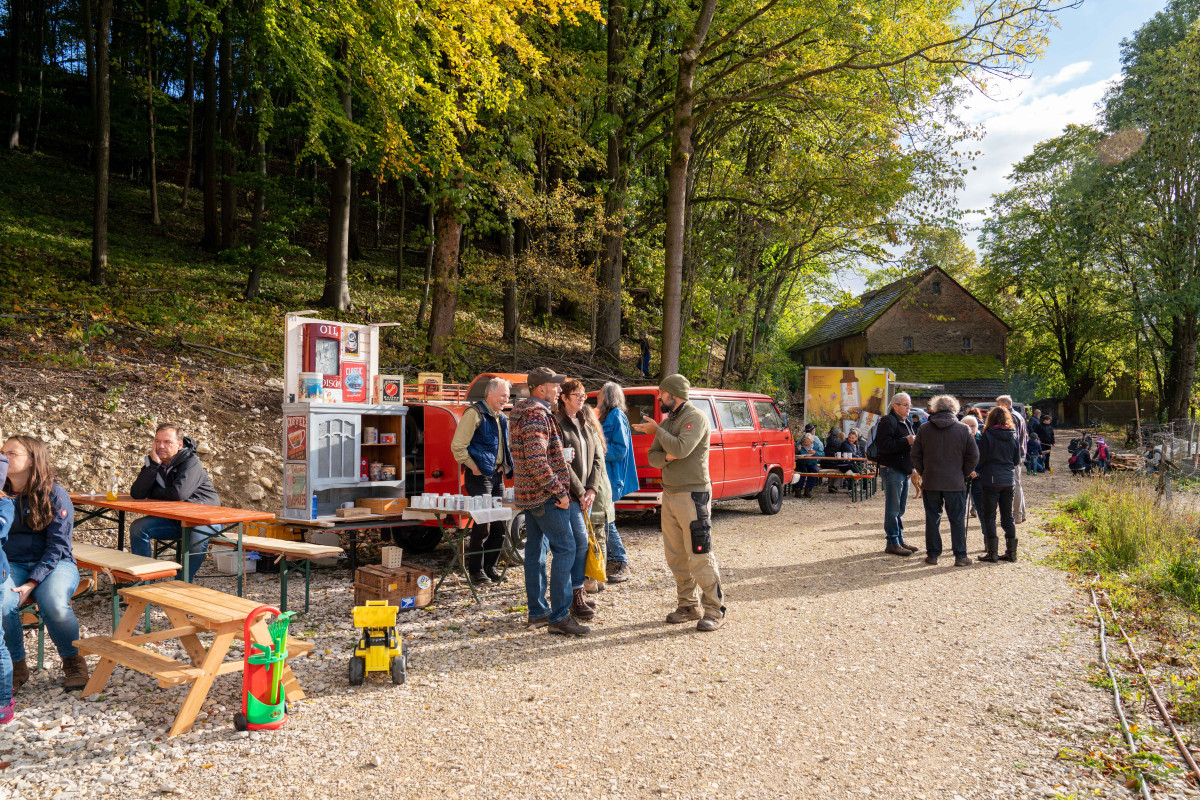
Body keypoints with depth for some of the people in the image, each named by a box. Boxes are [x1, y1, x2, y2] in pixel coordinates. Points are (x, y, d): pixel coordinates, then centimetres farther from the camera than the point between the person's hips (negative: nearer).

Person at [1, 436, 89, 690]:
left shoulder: (54, 494, -6)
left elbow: (57, 546, -9)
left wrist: (31, 584, -20)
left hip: (54, 563, -3)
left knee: (53, 604, -33)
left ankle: (73, 661, -4)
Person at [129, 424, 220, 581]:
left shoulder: (191, 462, -17)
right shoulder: (153, 462, 2)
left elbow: (180, 493, -32)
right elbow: (136, 494, -11)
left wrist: (152, 493, -12)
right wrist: (153, 465, -19)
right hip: (173, 518, 6)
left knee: (197, 538, -35)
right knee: (137, 528, -10)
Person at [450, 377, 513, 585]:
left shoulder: (501, 418, 16)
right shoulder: (474, 413, -10)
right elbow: (457, 446, -15)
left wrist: (504, 466, 13)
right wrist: (473, 467, -15)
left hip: (497, 476, 8)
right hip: (480, 475, -8)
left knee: (499, 525, 9)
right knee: (482, 525, -7)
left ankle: (490, 567, 21)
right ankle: (476, 571, 4)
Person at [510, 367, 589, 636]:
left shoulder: (520, 412, 16)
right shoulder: (537, 414, -18)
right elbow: (537, 460, -26)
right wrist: (559, 492, -20)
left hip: (529, 493, 11)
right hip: (544, 495, -11)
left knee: (535, 550, 12)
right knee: (565, 549, -8)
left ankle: (537, 613, 19)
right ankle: (560, 617, -8)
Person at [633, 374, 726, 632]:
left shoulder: (695, 418, -10)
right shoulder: (667, 421, 16)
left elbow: (681, 448, -25)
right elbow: (652, 456, 12)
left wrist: (656, 430, -11)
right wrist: (666, 457, -10)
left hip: (693, 495, -9)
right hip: (669, 494, 9)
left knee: (700, 555, -7)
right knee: (676, 556, 12)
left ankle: (714, 610, 1)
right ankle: (688, 606, 22)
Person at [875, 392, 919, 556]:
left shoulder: (906, 423, 18)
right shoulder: (888, 421, -13)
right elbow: (884, 446, -24)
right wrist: (906, 441, -24)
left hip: (904, 470, 10)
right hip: (892, 470, -10)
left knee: (900, 508, 15)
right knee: (893, 509, -5)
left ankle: (900, 540, 23)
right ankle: (892, 543, 0)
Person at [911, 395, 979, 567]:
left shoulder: (924, 429, 0)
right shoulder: (963, 430, -3)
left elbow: (916, 456, 4)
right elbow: (973, 456, -1)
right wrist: (964, 474, 11)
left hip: (930, 482, 1)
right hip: (955, 482, -1)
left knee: (932, 518, 9)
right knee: (957, 519, 6)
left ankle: (932, 554, 12)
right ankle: (960, 556, 9)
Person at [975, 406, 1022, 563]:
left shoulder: (987, 435, -9)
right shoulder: (1013, 435, 3)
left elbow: (981, 458, -10)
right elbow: (1017, 460, 8)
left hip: (991, 480, -4)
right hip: (1009, 479, 4)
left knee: (989, 516, 2)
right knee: (1007, 515, 12)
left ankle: (992, 552, 1)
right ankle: (1011, 551, 14)